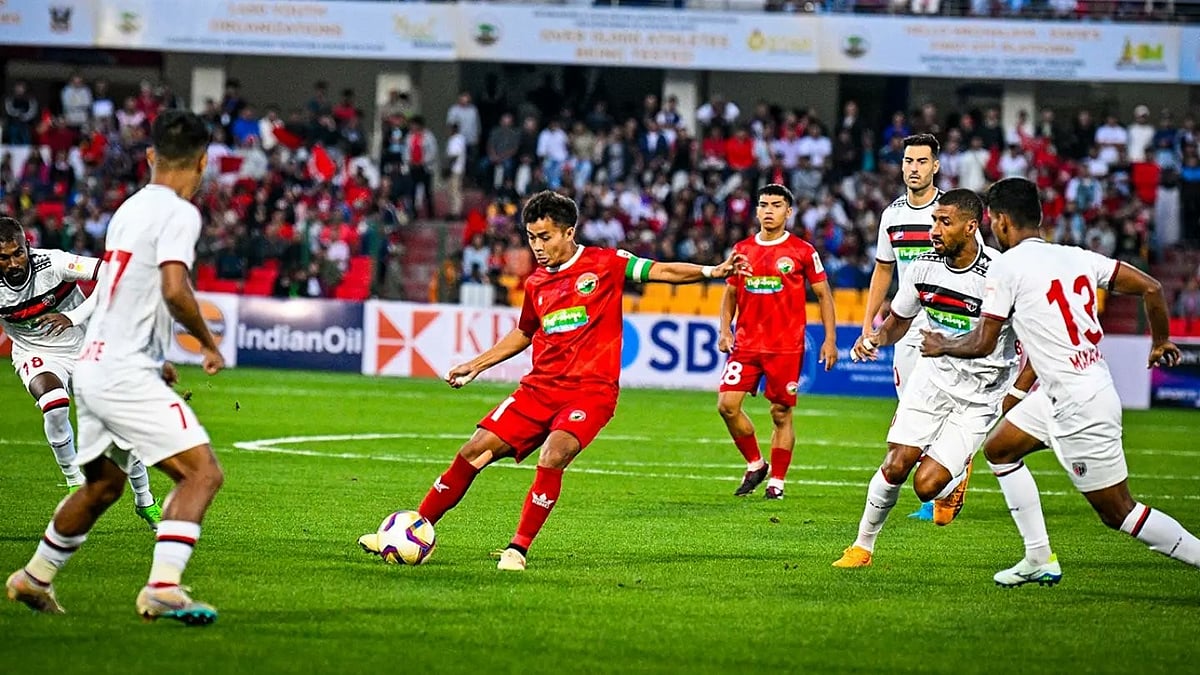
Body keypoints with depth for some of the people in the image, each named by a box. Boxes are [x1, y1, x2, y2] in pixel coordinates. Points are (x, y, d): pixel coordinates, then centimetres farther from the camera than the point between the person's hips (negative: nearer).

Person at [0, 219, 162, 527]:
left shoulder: (53, 263, -27)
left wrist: (73, 317, -33)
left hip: (82, 348, 0)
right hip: (36, 355, 0)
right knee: (54, 405, -33)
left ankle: (145, 501, 21)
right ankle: (75, 482, -10)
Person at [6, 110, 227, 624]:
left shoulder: (129, 208, 15)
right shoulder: (178, 213, -12)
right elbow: (174, 290, -25)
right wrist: (208, 342, -9)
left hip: (94, 365, 9)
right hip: (125, 373, -9)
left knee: (101, 486, 26)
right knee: (202, 471, -13)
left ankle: (34, 578, 38)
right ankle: (163, 587, -25)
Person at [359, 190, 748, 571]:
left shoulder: (606, 264, -2)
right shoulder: (536, 283, 14)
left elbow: (663, 272, -5)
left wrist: (712, 271, -19)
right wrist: (477, 364, 28)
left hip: (590, 390, -5)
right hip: (540, 387, 5)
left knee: (552, 457, -30)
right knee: (475, 451, -3)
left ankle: (518, 550, -19)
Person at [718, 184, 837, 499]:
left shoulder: (802, 251, -1)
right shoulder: (742, 249, 10)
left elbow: (823, 294, 4)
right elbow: (730, 293, 18)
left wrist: (830, 339, -3)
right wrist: (725, 329, 3)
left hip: (786, 348, -3)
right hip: (746, 344, 3)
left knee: (781, 414, 0)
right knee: (727, 404, -8)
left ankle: (777, 480, 11)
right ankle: (754, 464, 11)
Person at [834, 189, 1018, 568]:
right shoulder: (924, 268, -5)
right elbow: (899, 320, 14)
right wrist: (877, 338, -8)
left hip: (981, 395, -4)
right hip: (934, 377, 4)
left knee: (927, 485, -13)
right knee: (896, 466, -9)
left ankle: (957, 477, 24)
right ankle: (863, 545, 11)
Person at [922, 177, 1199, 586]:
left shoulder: (1008, 265, -11)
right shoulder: (1077, 257, 8)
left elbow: (982, 344, -8)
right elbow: (1151, 288, 6)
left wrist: (941, 346, 13)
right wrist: (1161, 342, 23)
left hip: (1080, 405, -9)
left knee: (1118, 512, -1)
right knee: (998, 449, 20)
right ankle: (1040, 559, 22)